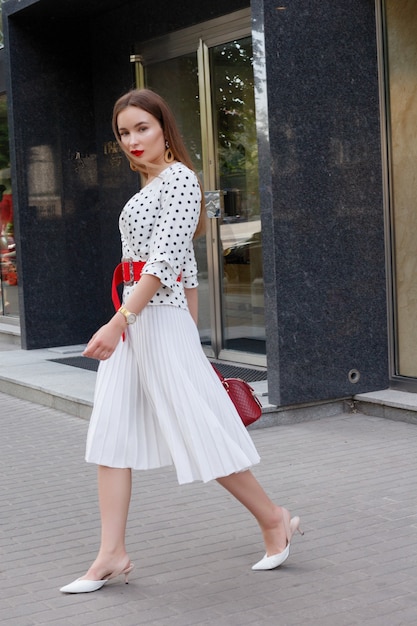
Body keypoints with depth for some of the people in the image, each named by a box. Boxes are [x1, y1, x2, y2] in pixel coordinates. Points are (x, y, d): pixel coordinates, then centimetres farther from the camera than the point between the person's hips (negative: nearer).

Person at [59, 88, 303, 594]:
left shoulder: (179, 178, -10)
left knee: (197, 429, -3)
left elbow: (164, 260, -20)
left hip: (160, 319, -9)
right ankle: (112, 555, 9)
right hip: (133, 321, 10)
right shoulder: (150, 185, 17)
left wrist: (118, 322, -28)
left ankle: (275, 520, 15)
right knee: (111, 433, 5)